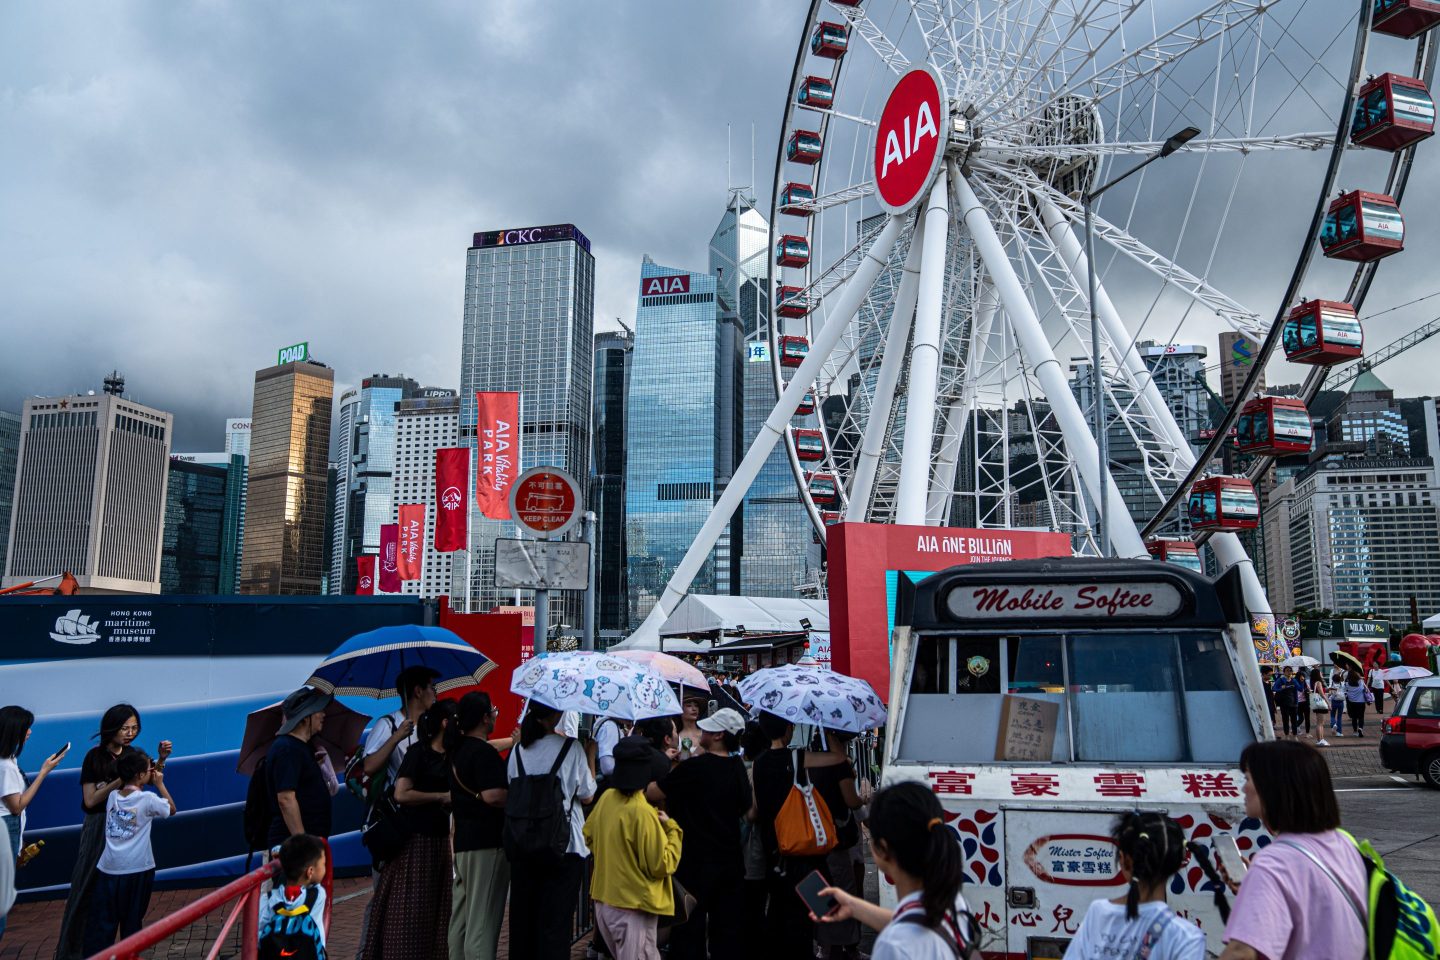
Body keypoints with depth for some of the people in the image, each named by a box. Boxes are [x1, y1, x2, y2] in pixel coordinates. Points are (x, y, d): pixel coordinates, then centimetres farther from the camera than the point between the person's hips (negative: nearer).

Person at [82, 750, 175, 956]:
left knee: (101, 921, 6)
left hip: (109, 869, 4)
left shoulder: (112, 796, 4)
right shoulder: (147, 799, -10)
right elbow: (172, 809, 6)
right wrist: (160, 784, 9)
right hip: (137, 870, -3)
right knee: (132, 921, 10)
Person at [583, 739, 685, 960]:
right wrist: (672, 829, -6)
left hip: (603, 901, 8)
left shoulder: (606, 798, -1)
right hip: (633, 908, -8)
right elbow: (661, 866, -17)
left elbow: (588, 835, 16)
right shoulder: (643, 813, -24)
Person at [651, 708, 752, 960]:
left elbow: (653, 793, -14)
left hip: (695, 862, -5)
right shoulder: (738, 767, -2)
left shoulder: (692, 768, -19)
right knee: (727, 929, 15)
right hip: (731, 861, 5)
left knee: (689, 931, 7)